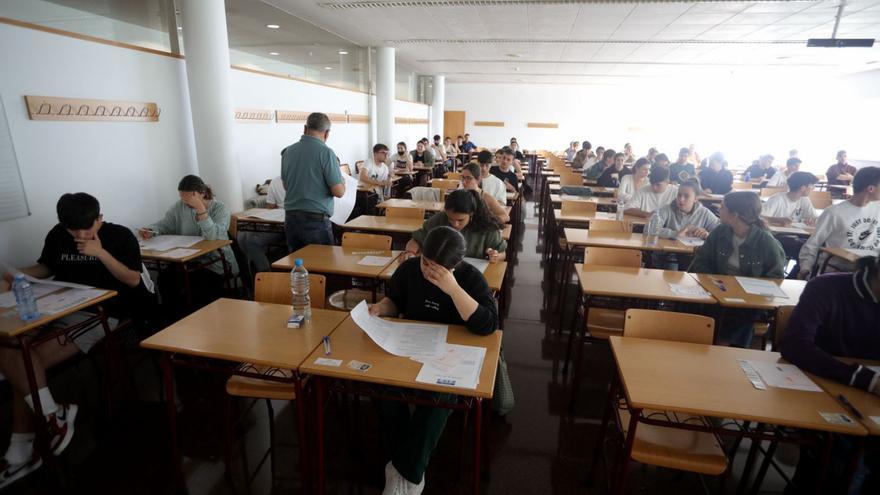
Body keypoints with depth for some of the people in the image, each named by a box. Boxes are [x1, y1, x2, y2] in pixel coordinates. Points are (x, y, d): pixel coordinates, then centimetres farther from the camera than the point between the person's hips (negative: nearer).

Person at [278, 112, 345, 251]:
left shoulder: (288, 151, 6)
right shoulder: (325, 152, -11)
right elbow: (339, 192, -13)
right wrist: (342, 182, 8)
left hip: (290, 218, 6)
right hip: (316, 220, -6)